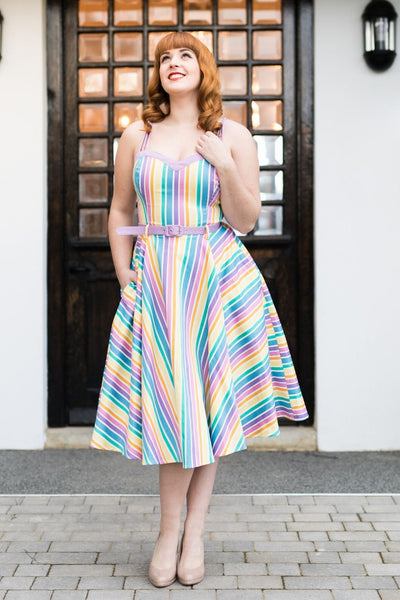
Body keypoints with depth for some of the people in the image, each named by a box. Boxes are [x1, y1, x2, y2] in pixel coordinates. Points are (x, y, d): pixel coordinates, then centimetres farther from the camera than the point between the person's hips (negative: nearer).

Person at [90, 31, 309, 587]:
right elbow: (120, 212, 13)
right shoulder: (137, 136, 9)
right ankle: (173, 532, 13)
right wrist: (125, 278, 5)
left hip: (220, 278, 0)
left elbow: (244, 222, 2)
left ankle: (192, 531, 15)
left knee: (210, 400, 1)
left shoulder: (233, 136, 5)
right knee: (171, 400, -1)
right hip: (155, 281, 1)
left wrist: (224, 165, -11)